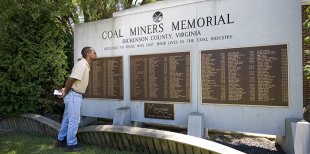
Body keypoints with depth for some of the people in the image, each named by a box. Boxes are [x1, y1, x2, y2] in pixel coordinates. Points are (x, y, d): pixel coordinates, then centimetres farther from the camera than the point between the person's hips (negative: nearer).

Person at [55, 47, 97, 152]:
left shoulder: (85, 65, 13)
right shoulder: (82, 64, -19)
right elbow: (71, 79, -23)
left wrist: (66, 89, 6)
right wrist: (66, 91, -9)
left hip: (75, 95, 10)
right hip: (74, 95, -10)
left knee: (67, 119, 18)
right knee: (74, 120, 0)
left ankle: (61, 140, 31)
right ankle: (71, 145, 12)